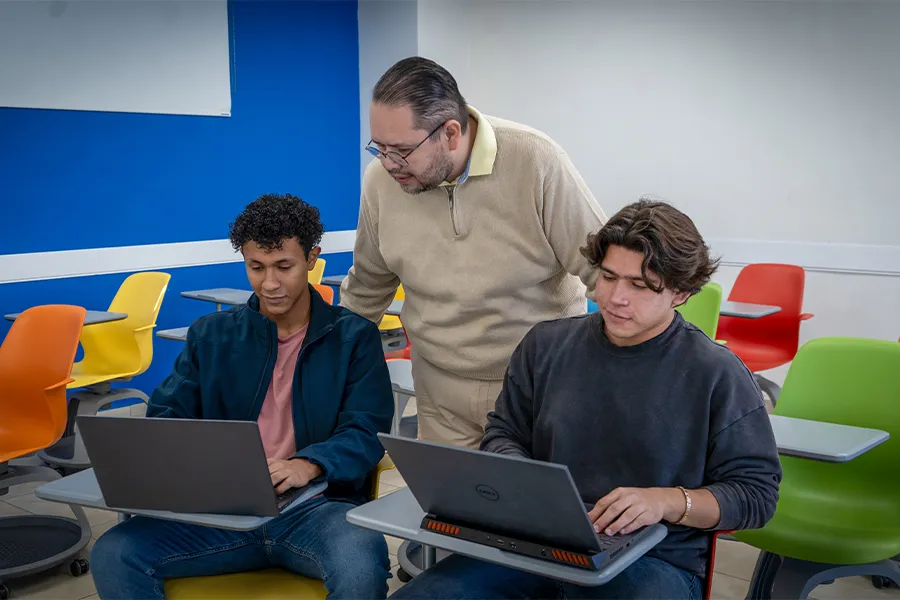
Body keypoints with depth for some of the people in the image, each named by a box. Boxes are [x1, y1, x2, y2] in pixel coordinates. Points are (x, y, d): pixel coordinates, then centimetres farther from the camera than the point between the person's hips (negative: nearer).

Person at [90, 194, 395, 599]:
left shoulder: (354, 336, 5)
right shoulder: (211, 335, 15)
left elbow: (366, 432, -4)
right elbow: (166, 416, 10)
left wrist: (309, 465, -26)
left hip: (316, 505, -2)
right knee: (113, 555, -21)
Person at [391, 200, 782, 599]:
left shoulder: (717, 375, -3)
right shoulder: (546, 344, 8)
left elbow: (757, 492, -1)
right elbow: (503, 434, 18)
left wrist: (667, 501, -17)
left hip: (652, 558, -2)